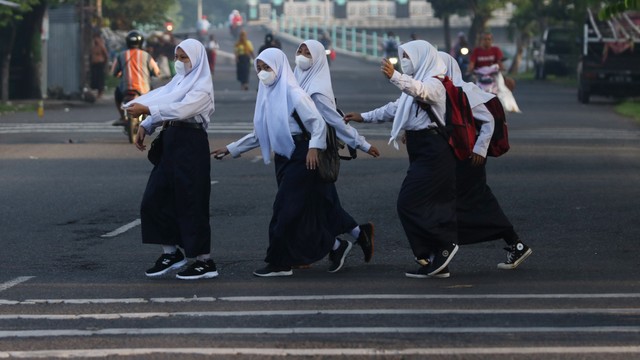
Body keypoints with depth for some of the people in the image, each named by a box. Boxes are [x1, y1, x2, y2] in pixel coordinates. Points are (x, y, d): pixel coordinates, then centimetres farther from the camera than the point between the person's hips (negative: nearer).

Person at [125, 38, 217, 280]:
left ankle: (205, 261, 2)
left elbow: (180, 109, -24)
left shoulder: (202, 86, -9)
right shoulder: (179, 80, 16)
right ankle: (171, 252, 18)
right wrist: (145, 127, 2)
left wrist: (146, 110, -28)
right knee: (154, 200, 7)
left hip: (191, 145, -8)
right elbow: (161, 104, 17)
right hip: (171, 143, 8)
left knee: (191, 203, -5)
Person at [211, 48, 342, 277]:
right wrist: (231, 149, 15)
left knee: (285, 209, -9)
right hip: (283, 157, 8)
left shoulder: (293, 94, -12)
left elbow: (317, 122, -15)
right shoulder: (266, 95, 12)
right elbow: (259, 135, 18)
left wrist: (314, 147, -30)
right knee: (299, 209, 9)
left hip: (301, 156, -8)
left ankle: (279, 263, -5)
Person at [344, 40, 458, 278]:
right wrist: (364, 117, 26)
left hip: (433, 152, -10)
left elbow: (419, 90, -34)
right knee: (425, 206, 7)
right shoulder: (418, 83, 23)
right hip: (422, 152, 10)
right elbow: (394, 109, 31)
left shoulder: (434, 84, -10)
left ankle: (445, 243, -8)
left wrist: (394, 77, -52)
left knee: (409, 204, -14)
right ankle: (435, 262, 7)